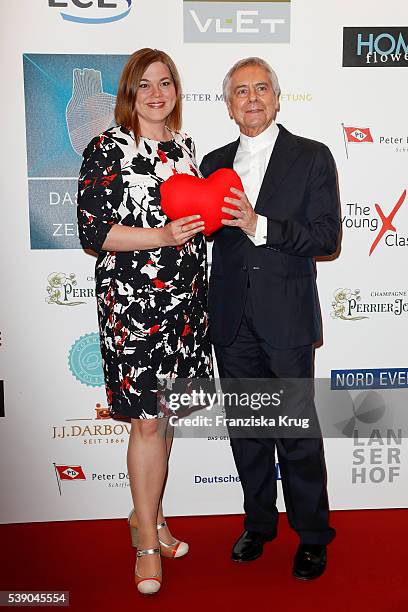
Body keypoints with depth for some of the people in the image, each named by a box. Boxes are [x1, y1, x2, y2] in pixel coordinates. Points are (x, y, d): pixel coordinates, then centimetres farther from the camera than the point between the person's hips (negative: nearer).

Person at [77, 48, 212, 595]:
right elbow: (92, 231, -12)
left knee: (165, 414, 13)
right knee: (147, 420, -2)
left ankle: (149, 514, 33)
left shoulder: (184, 147, 14)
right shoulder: (107, 150, -5)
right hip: (132, 299, -6)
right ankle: (148, 538, 18)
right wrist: (161, 235, -19)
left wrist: (209, 217, 5)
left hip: (185, 297, 6)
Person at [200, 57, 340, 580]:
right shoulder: (215, 163, 12)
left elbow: (326, 237, -9)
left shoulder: (312, 157, -1)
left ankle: (312, 536, 24)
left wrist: (259, 224, -20)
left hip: (286, 318, -4)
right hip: (232, 319, 4)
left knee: (298, 431, 4)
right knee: (246, 428, 14)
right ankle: (258, 523, 34)